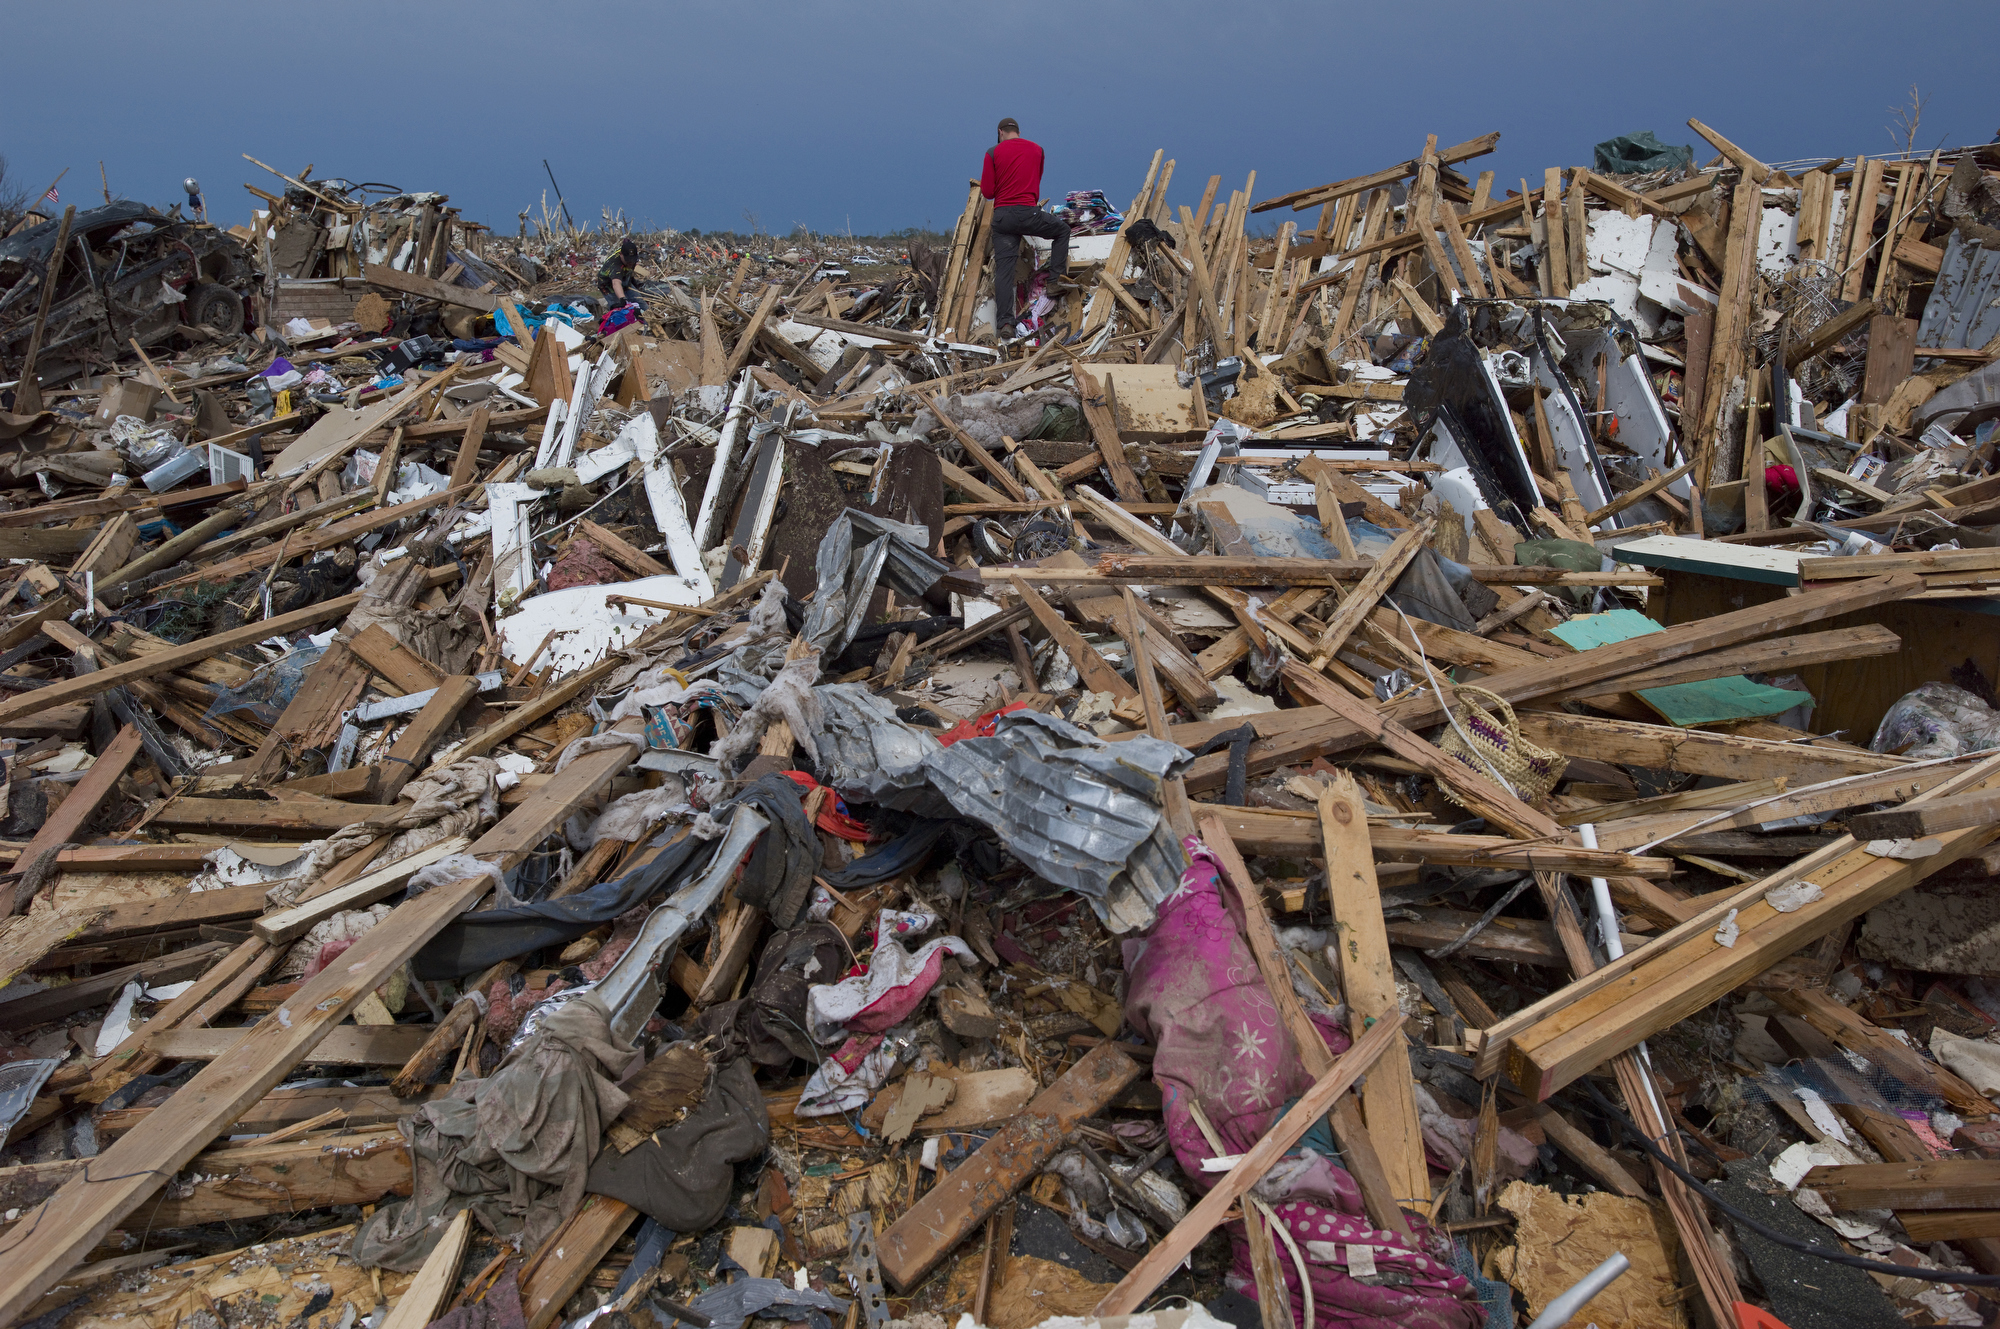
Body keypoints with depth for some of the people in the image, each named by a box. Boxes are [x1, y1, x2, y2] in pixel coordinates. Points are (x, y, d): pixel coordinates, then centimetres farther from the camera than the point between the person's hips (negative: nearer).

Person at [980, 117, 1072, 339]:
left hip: (1002, 215, 0)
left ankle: (1004, 323, -9)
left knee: (1003, 270, 0)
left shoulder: (993, 153, 3)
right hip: (1029, 213, 0)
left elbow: (987, 192, 1)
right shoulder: (1036, 149, 11)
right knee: (1063, 230, 25)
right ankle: (1057, 275, 12)